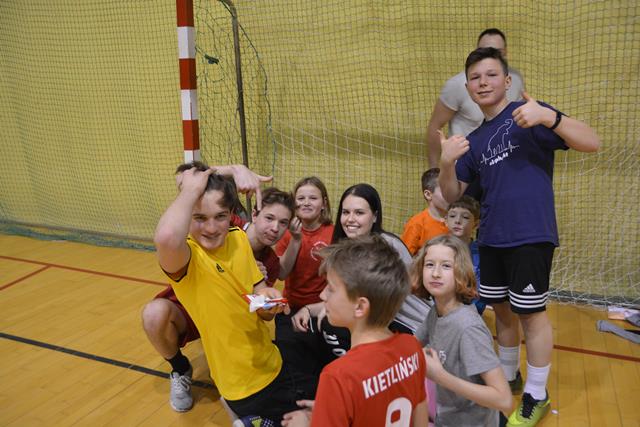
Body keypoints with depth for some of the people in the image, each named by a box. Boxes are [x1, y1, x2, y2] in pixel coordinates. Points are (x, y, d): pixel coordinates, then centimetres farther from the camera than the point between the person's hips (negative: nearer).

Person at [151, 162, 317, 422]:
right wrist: (191, 190, -32)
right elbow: (166, 237, -48)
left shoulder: (239, 238, -3)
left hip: (274, 365, 6)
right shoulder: (183, 254, -22)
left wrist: (268, 299, -21)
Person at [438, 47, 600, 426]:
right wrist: (447, 162, -9)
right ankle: (507, 376, 37)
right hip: (492, 239, 6)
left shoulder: (528, 115, -5)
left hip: (530, 235, -6)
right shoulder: (475, 141, 12)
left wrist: (548, 116, -30)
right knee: (502, 309, 17)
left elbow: (592, 143, -14)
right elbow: (451, 195, 11)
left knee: (531, 312, 3)